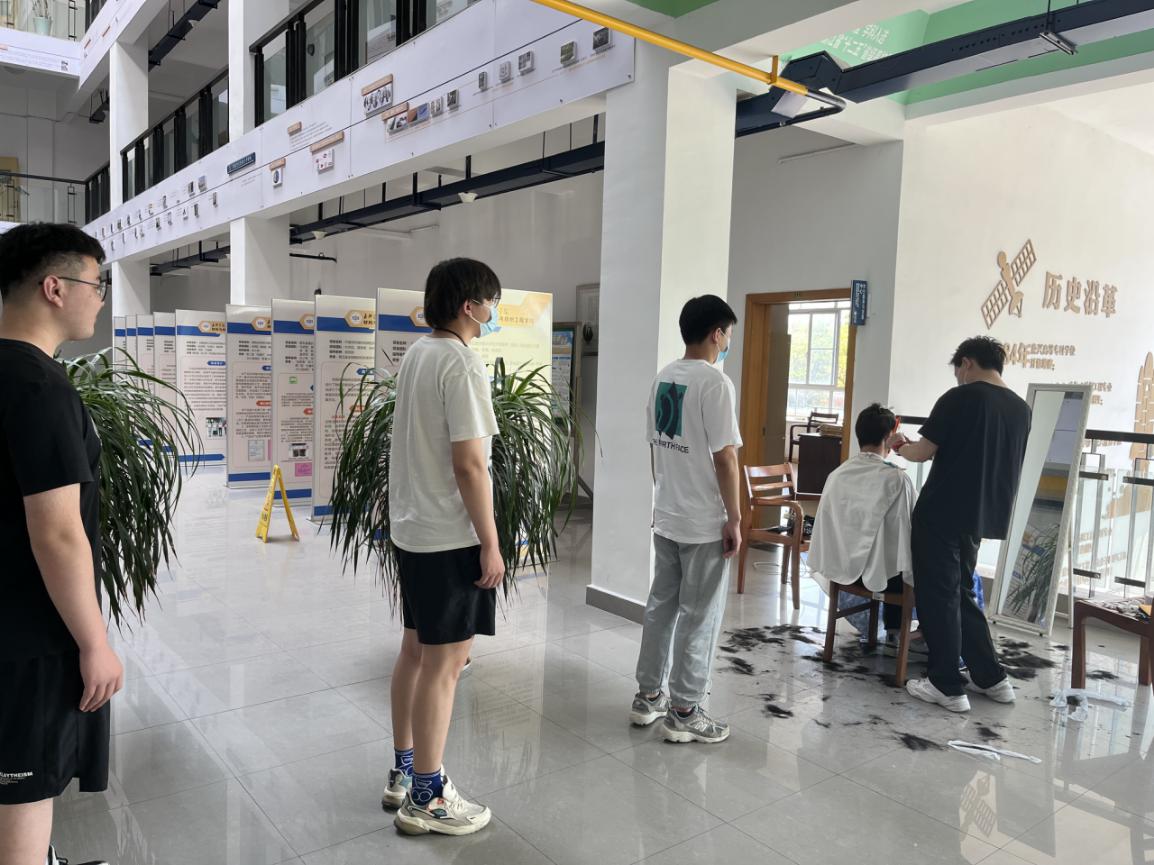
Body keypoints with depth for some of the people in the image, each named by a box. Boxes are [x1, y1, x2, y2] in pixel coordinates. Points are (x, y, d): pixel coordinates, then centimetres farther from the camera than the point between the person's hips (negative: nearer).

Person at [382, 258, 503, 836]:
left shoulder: (416, 355, 11)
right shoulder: (461, 364, -18)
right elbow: (468, 465, -22)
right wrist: (490, 544, -15)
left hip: (411, 529, 9)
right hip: (451, 537, -9)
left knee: (416, 652, 17)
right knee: (444, 663, 1)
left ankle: (403, 774, 31)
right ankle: (426, 798, 14)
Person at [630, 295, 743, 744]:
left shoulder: (662, 379, 7)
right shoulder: (715, 383, -17)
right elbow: (724, 457, -18)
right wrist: (735, 519, -12)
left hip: (665, 518, 8)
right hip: (705, 523, -8)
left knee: (661, 606, 16)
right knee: (699, 618, 3)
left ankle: (647, 696, 27)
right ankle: (684, 713, 13)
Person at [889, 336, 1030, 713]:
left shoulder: (960, 398, -11)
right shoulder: (1021, 408, 9)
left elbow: (924, 452, -10)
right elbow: (994, 461, 17)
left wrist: (902, 446, 10)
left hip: (942, 514, -7)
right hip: (981, 516, 7)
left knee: (937, 598, 3)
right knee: (960, 594, 19)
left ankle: (948, 687, 8)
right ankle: (991, 678, 25)